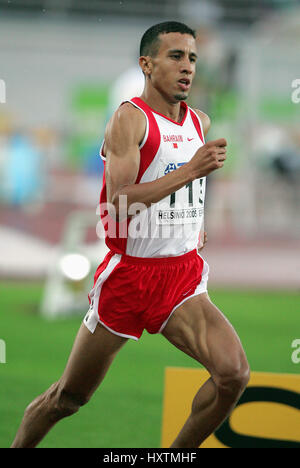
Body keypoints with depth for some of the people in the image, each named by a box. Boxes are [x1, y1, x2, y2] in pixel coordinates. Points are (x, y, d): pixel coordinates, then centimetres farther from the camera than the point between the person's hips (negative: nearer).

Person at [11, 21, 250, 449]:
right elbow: (118, 202, -24)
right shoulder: (131, 118, -13)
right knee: (69, 397, 6)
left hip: (182, 277, 5)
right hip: (128, 273, -5)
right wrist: (190, 171, -27)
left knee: (233, 373, -18)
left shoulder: (199, 122, 9)